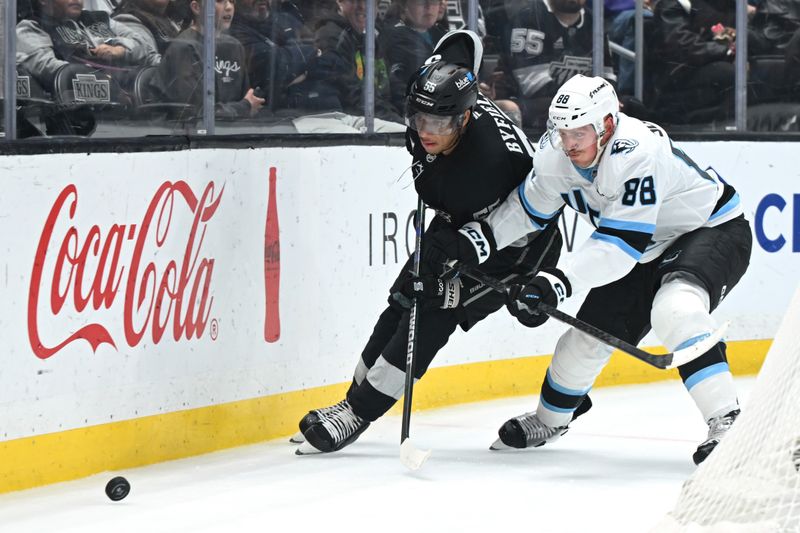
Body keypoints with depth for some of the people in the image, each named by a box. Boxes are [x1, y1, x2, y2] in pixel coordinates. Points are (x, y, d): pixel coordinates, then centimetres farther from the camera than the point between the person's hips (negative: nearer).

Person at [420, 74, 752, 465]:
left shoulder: (638, 152, -36)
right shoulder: (555, 153, -13)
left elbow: (621, 245, -38)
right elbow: (530, 208, 4)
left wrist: (558, 282, -46)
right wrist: (475, 239, -10)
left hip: (714, 231, -8)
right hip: (648, 252, 8)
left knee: (674, 308, -35)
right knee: (591, 330, 10)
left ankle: (726, 423, -34)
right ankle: (550, 419, 37)